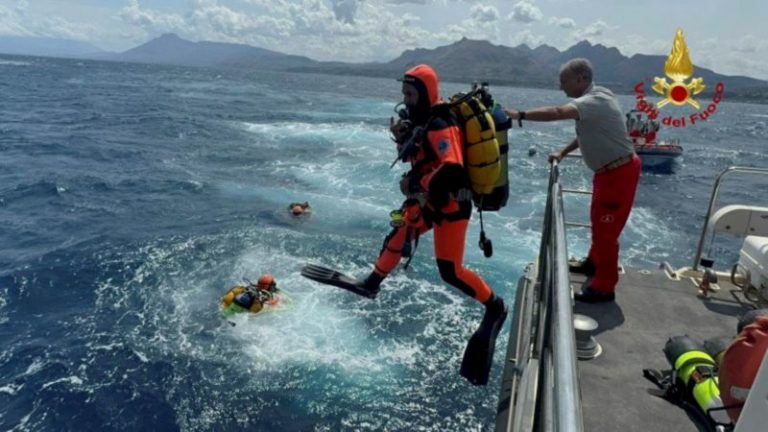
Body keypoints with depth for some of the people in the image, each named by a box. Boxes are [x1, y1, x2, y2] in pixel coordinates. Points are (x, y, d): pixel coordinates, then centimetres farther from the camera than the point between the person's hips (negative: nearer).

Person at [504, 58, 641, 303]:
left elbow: (558, 113, -40)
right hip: (608, 170, 10)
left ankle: (604, 287, 9)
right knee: (599, 221, 23)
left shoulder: (595, 101, -24)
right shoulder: (590, 100, 8)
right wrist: (563, 153, 14)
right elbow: (588, 133, 20)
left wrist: (520, 115, -39)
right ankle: (594, 263, 43)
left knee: (606, 228, -2)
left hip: (619, 172, -10)